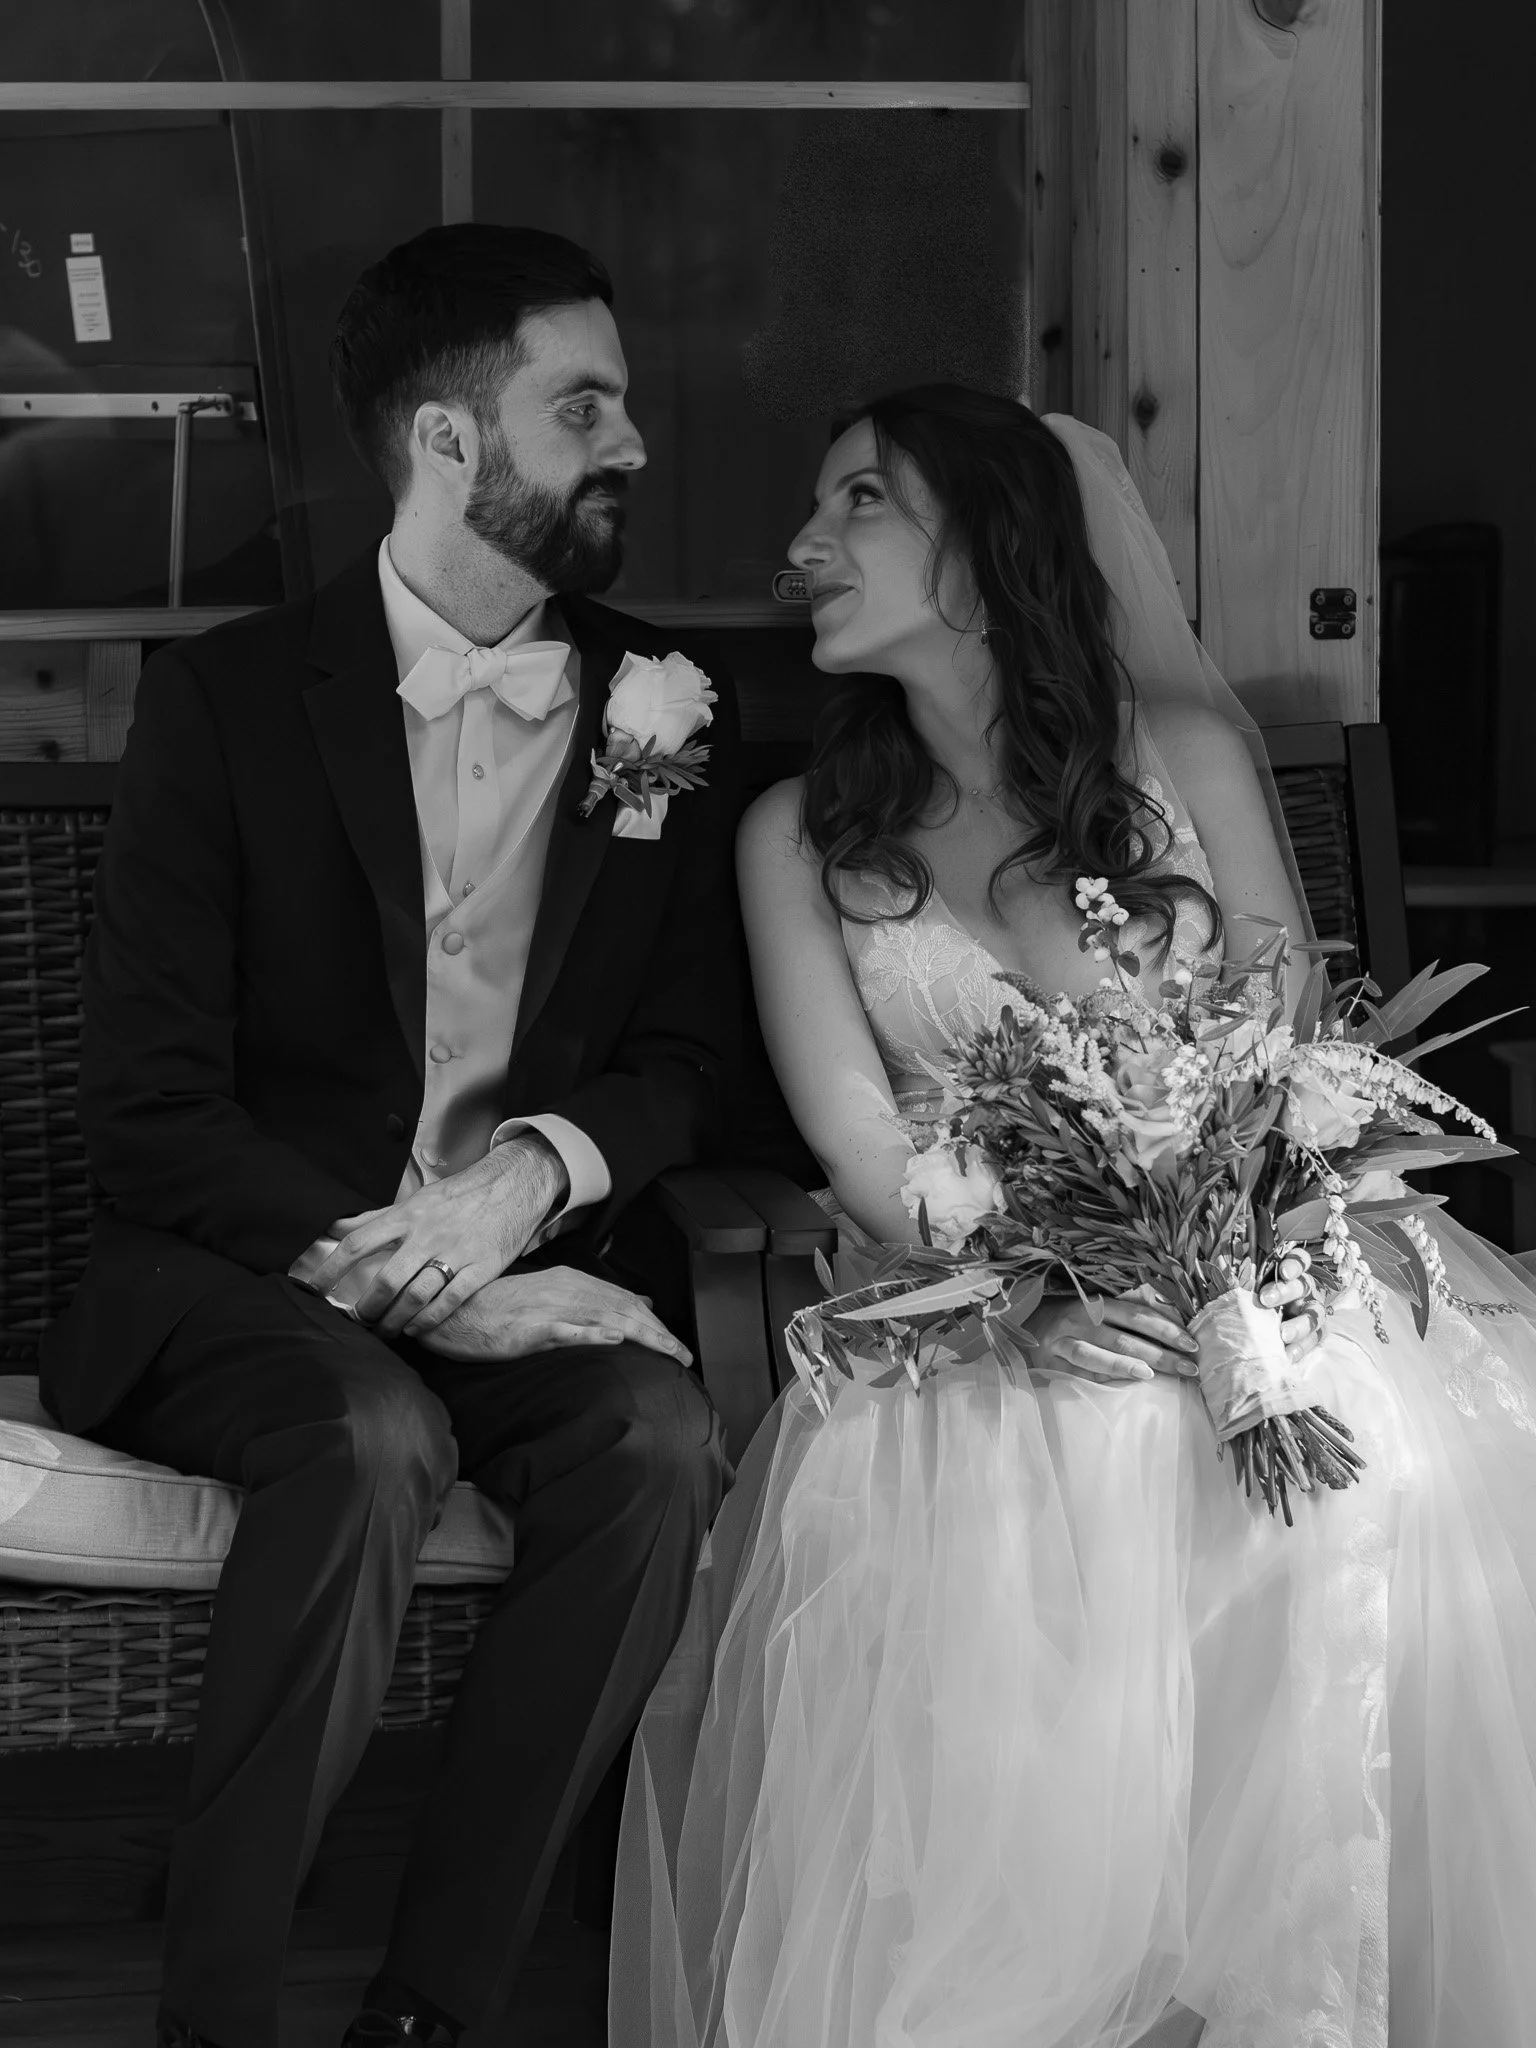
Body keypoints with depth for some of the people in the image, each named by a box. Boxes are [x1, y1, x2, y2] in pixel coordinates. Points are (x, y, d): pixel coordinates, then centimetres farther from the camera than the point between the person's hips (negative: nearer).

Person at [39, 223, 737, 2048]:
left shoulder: (667, 707, 8)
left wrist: (542, 1168, -13)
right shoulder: (228, 698, -3)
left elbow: (683, 1058, 10)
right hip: (232, 1279, -3)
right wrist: (399, 1273, -21)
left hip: (517, 1275, 3)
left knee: (662, 1438, -28)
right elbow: (146, 1106, -8)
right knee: (374, 1440, -35)